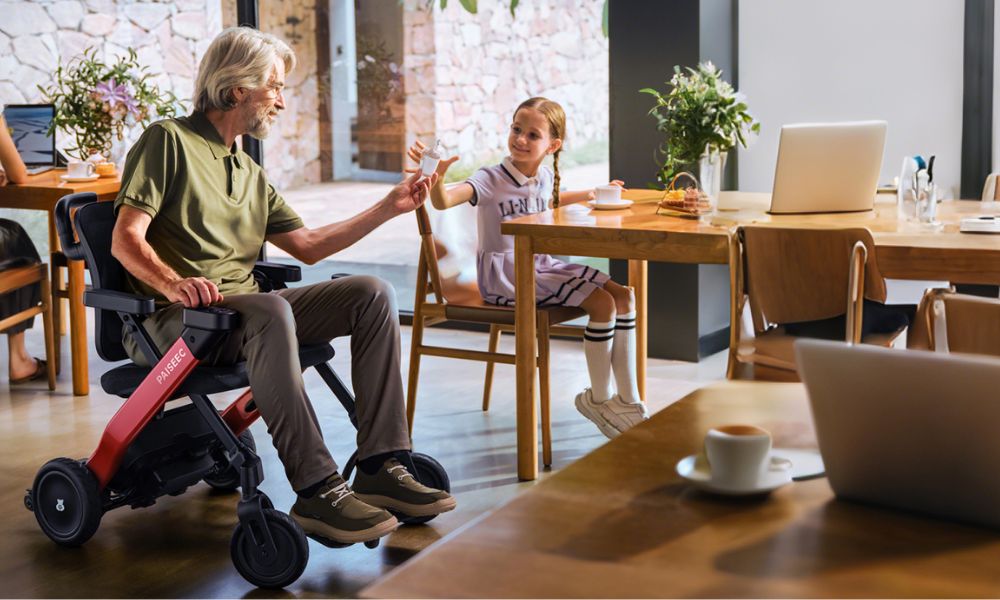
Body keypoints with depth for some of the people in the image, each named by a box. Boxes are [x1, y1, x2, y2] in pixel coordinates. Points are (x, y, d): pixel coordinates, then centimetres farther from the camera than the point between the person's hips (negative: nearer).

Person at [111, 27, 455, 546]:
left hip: (245, 309, 8)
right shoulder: (169, 141, 0)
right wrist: (173, 283, -29)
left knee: (372, 294, -10)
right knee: (270, 312, -39)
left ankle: (380, 466, -16)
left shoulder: (249, 172, 25)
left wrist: (390, 207, 23)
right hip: (173, 321, -8)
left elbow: (308, 245, 25)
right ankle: (316, 490, -39)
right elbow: (126, 240, -10)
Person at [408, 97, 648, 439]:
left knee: (623, 296, -1)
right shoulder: (491, 180, -15)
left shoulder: (545, 176, 6)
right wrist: (437, 175, -52)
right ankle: (598, 398, -1)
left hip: (540, 266, 8)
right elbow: (444, 202, -32)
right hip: (503, 276, -8)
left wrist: (591, 194, 30)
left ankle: (629, 400, 7)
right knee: (602, 303, -20)